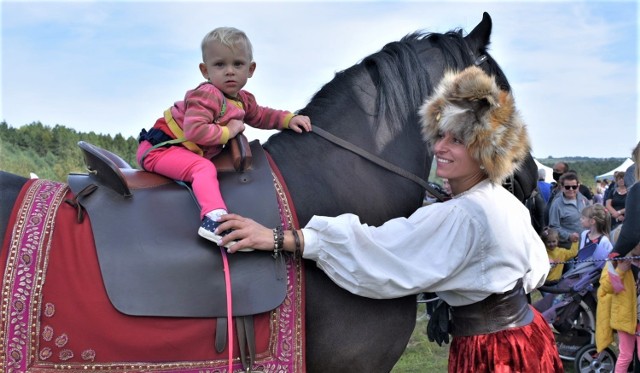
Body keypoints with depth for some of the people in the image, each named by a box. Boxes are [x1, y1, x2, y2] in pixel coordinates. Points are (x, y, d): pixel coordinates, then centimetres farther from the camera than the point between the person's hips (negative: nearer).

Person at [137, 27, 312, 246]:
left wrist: (289, 119, 11)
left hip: (187, 153, 10)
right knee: (204, 168, -29)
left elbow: (260, 116, 25)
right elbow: (195, 130, -32)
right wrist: (228, 132, -23)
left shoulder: (243, 100, 7)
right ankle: (213, 218, -46)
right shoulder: (205, 95, -21)